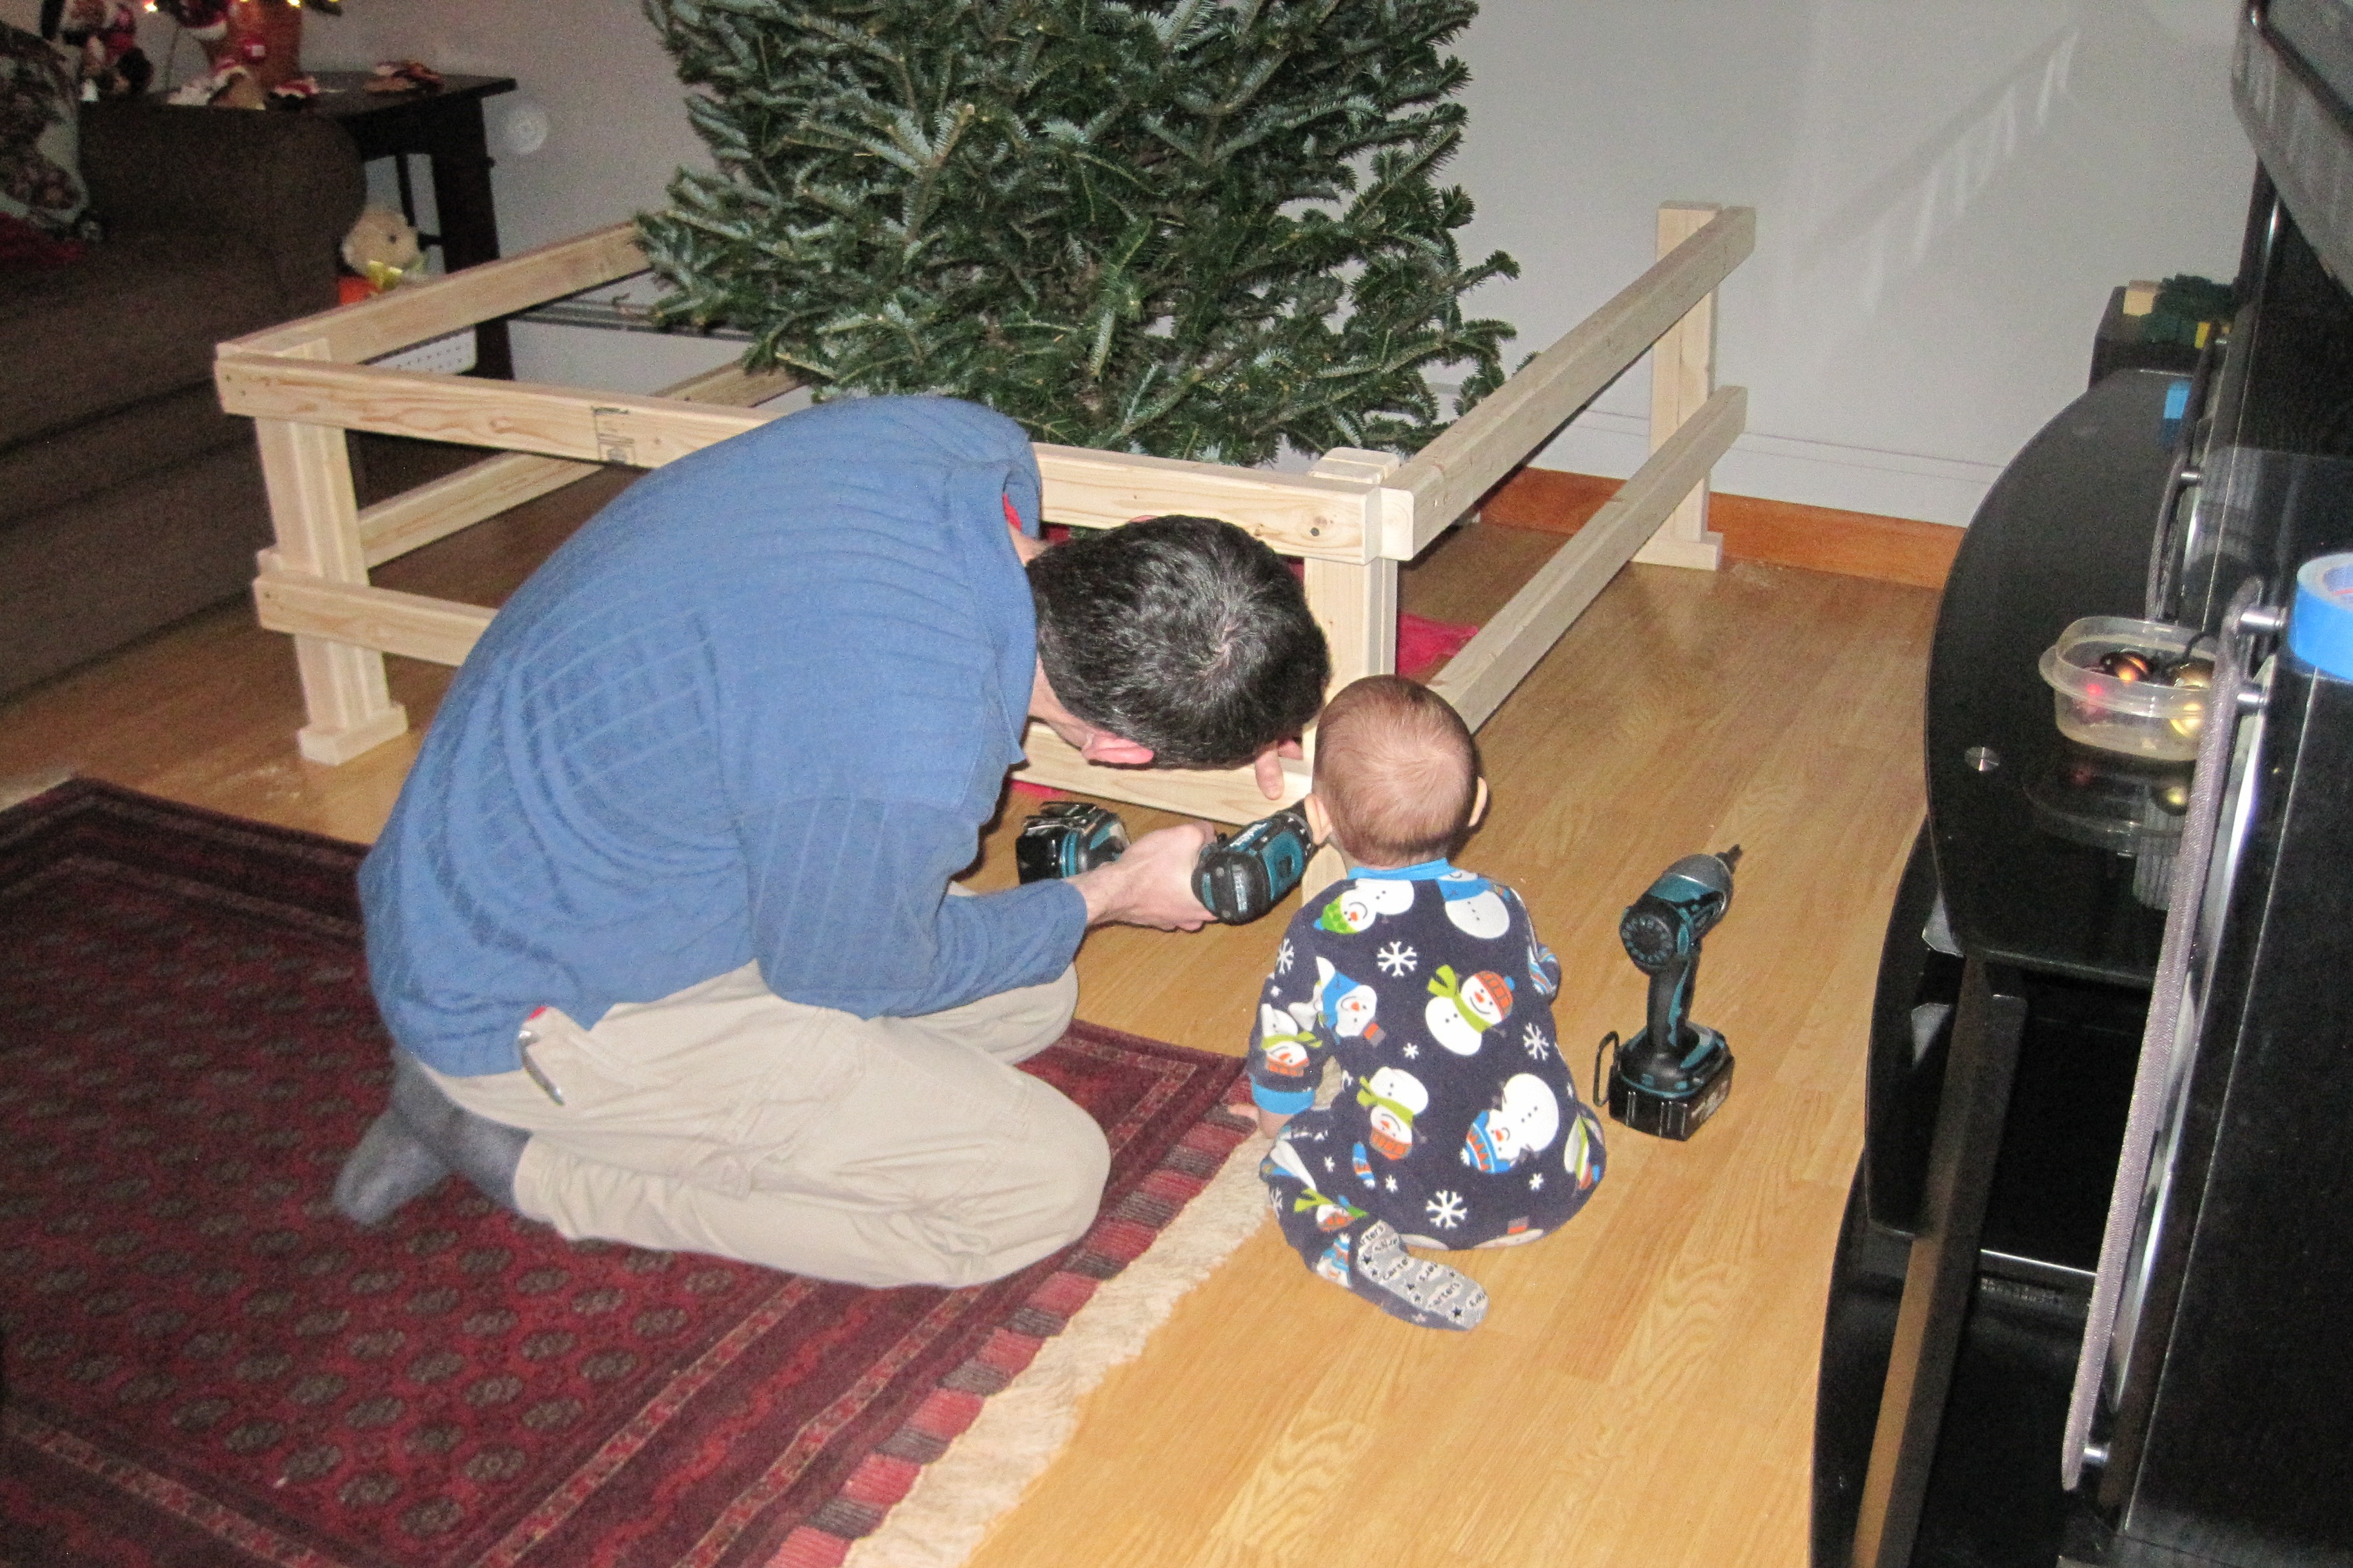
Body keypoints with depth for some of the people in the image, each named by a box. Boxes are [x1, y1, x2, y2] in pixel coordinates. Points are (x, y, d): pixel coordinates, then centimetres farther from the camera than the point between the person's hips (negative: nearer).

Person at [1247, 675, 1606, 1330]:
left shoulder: (1321, 932, -1)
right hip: (1557, 1188, 4)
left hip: (1425, 1202, -4)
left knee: (1290, 1158, 17)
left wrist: (1281, 1123, 33)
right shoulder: (1499, 905, 9)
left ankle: (1361, 1248, -9)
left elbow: (1283, 1051, 11)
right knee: (1576, 1121, 34)